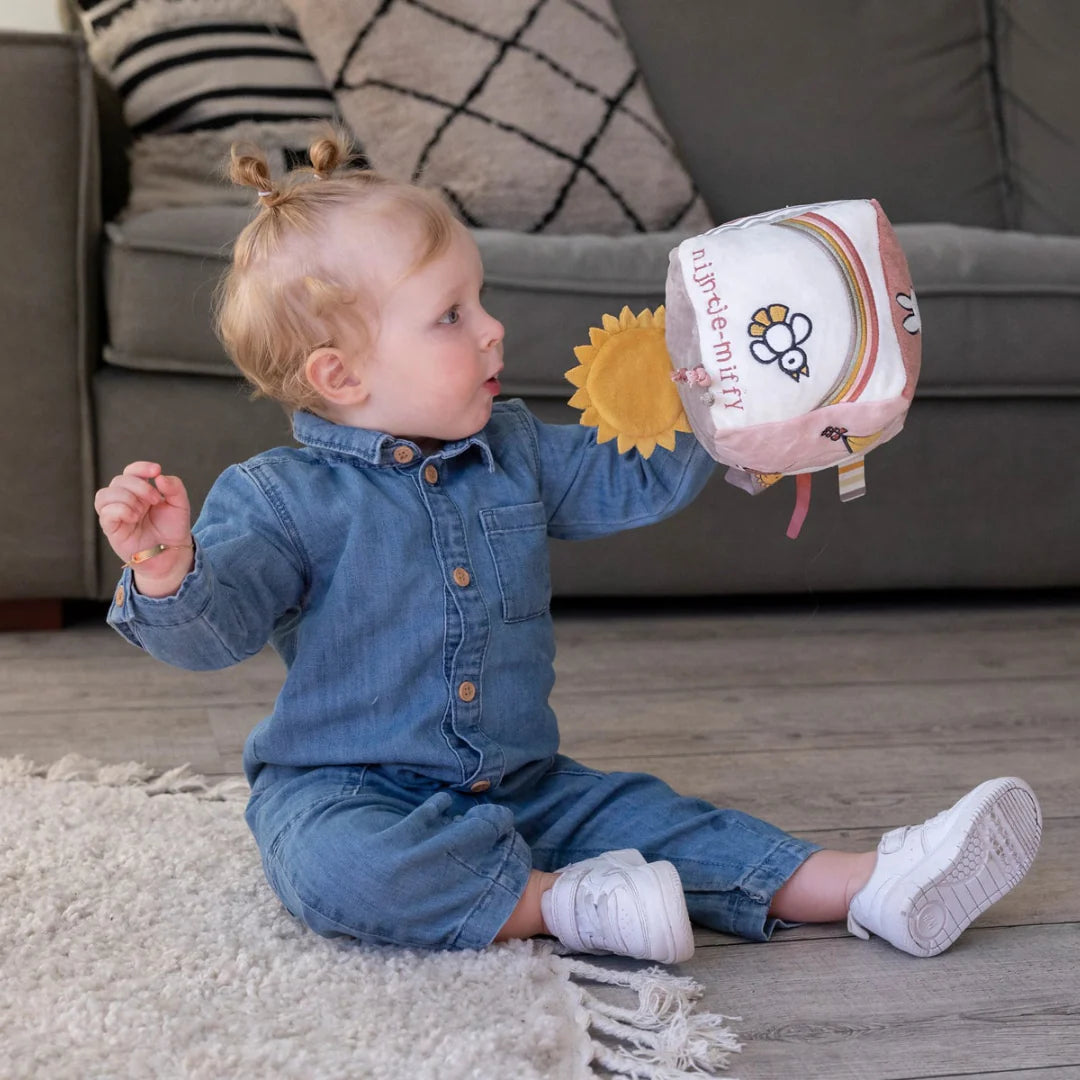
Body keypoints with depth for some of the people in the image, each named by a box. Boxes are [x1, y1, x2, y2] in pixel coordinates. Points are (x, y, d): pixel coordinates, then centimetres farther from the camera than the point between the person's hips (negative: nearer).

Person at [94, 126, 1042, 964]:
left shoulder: (515, 451, 7)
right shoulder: (281, 498, -12)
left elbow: (635, 480, 17)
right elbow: (208, 626, -17)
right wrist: (168, 569, -38)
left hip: (520, 788, 5)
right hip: (344, 789, -5)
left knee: (643, 816, -10)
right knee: (335, 865, -36)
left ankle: (870, 886, -14)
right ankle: (564, 905, -30)